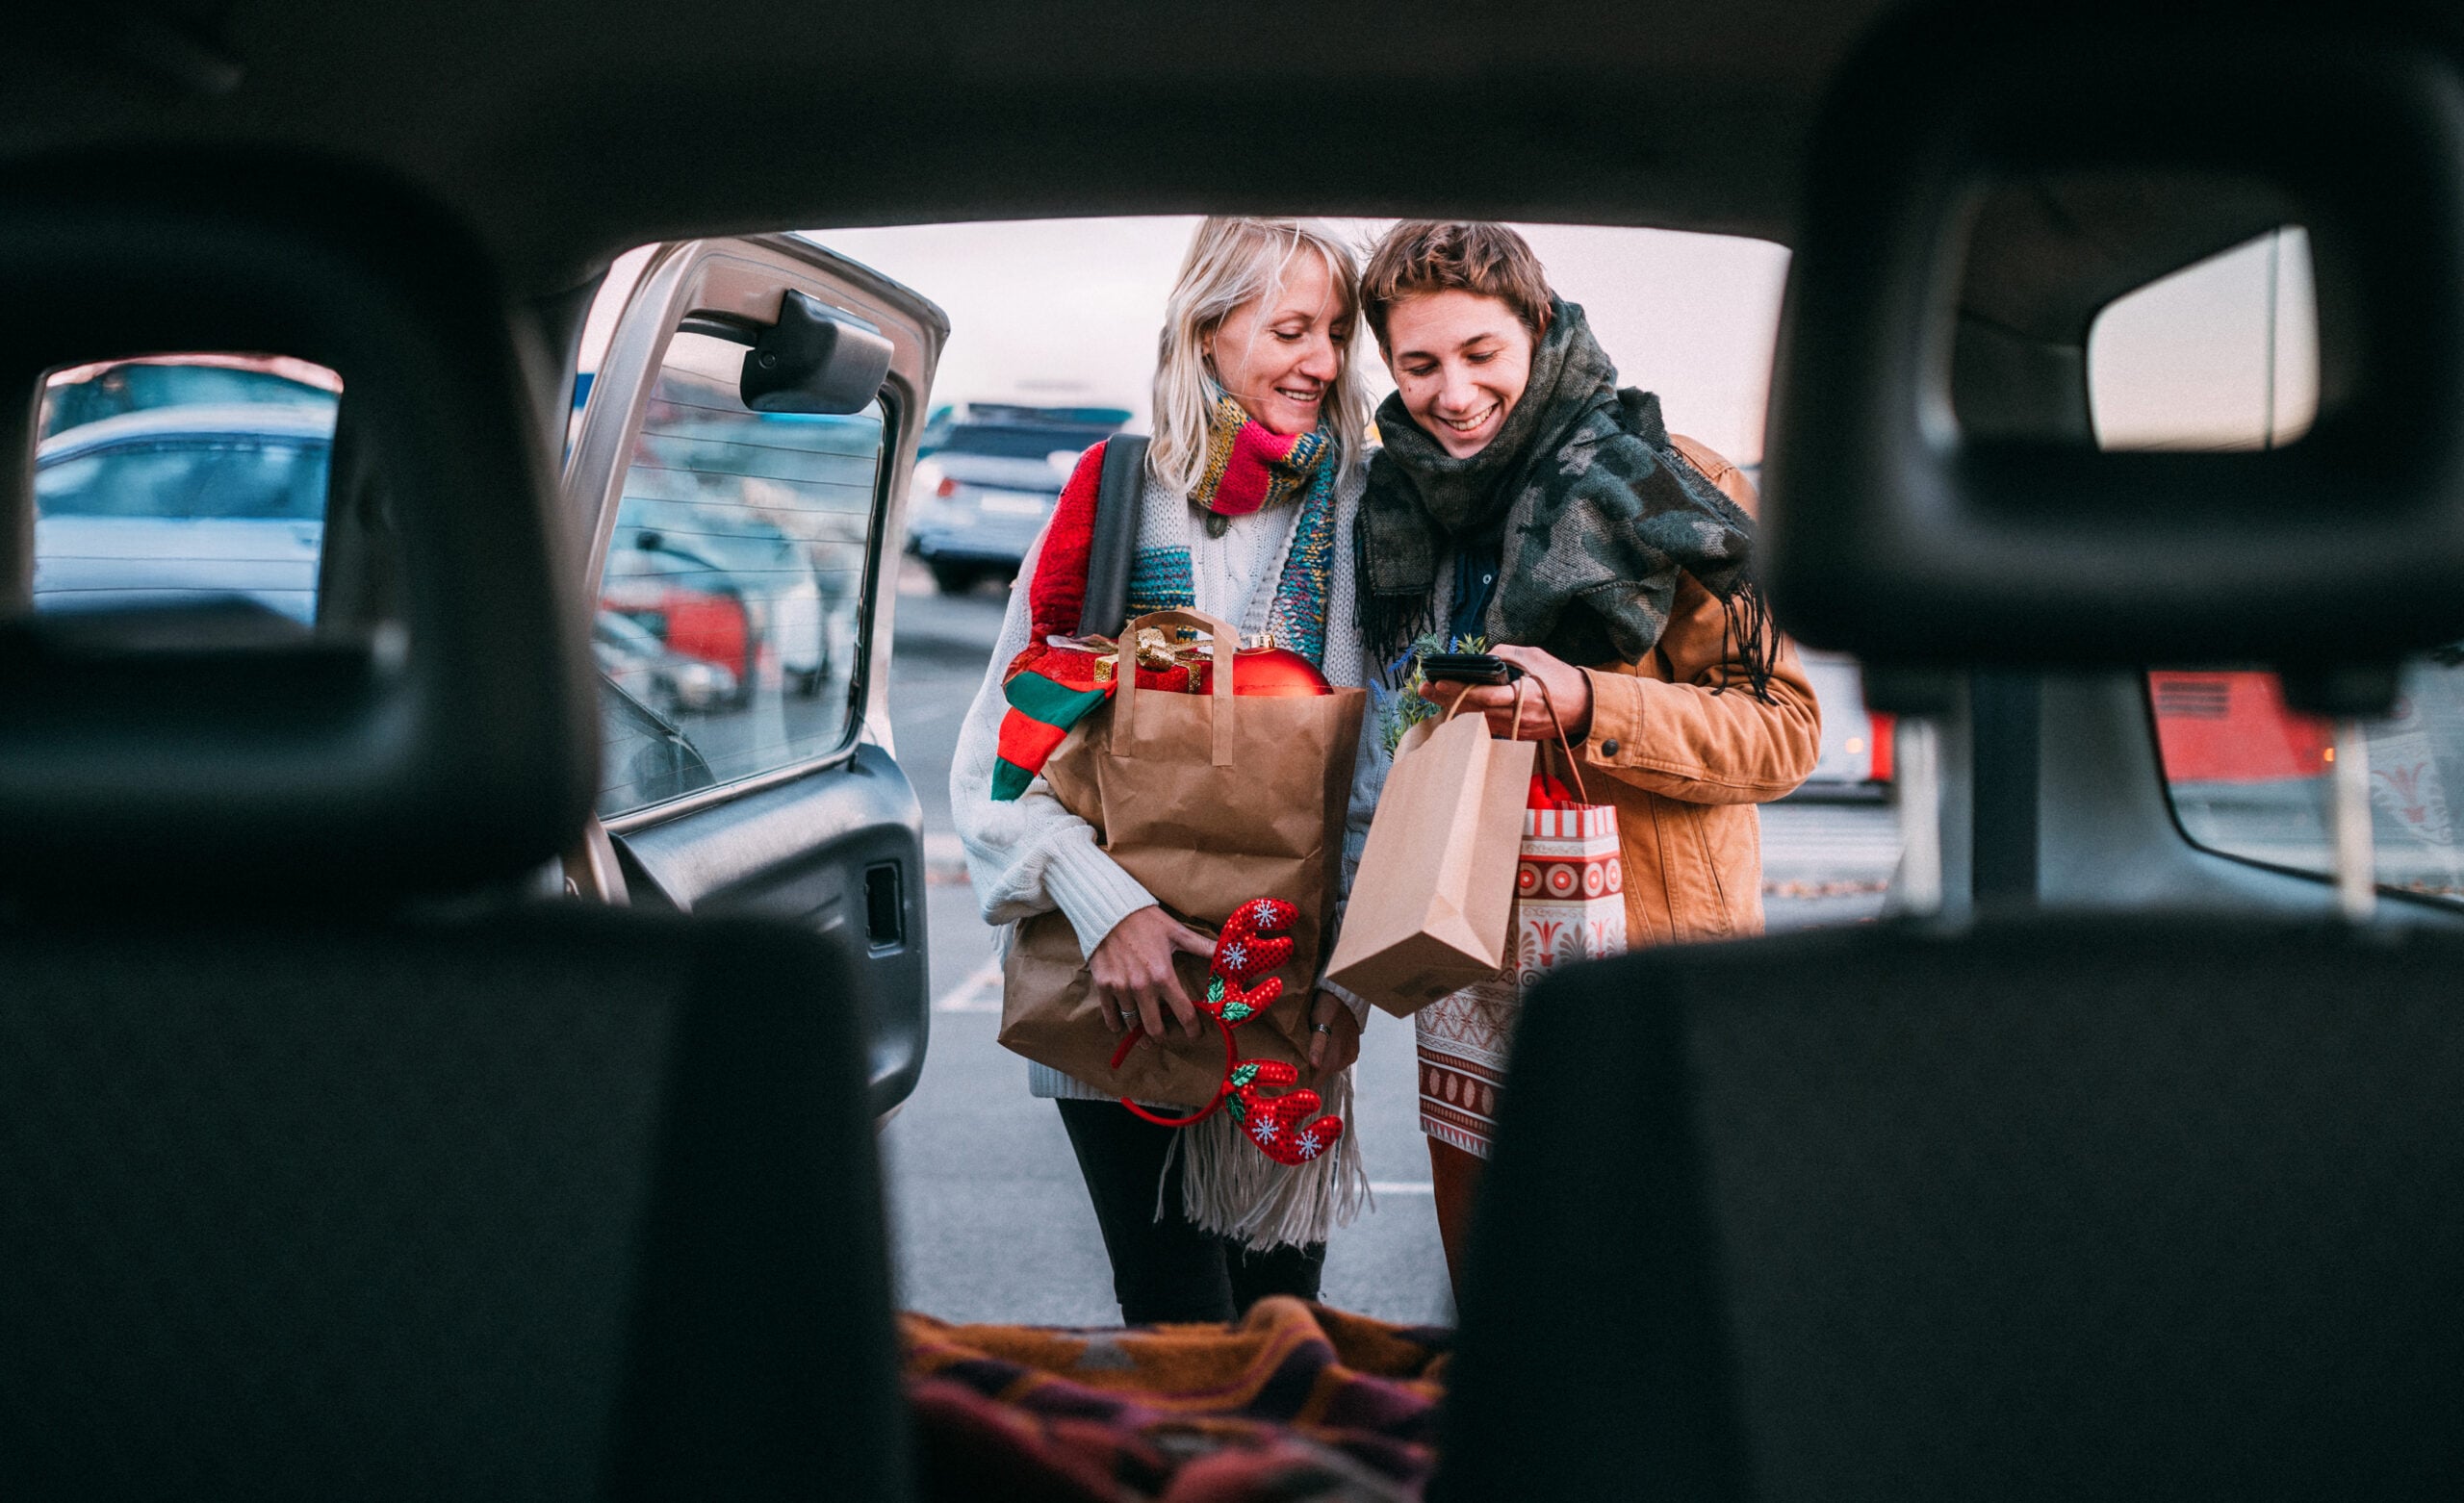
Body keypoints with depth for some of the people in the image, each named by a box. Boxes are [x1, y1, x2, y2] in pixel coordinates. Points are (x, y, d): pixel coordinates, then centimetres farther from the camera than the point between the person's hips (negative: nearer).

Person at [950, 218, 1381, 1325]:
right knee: (1179, 1315, -1)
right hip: (1125, 983, -2)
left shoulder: (1358, 514, 2)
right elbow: (998, 754, -6)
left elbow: (1380, 766, 2)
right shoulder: (1117, 504, -4)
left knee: (1281, 1296, 12)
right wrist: (1102, 904, -21)